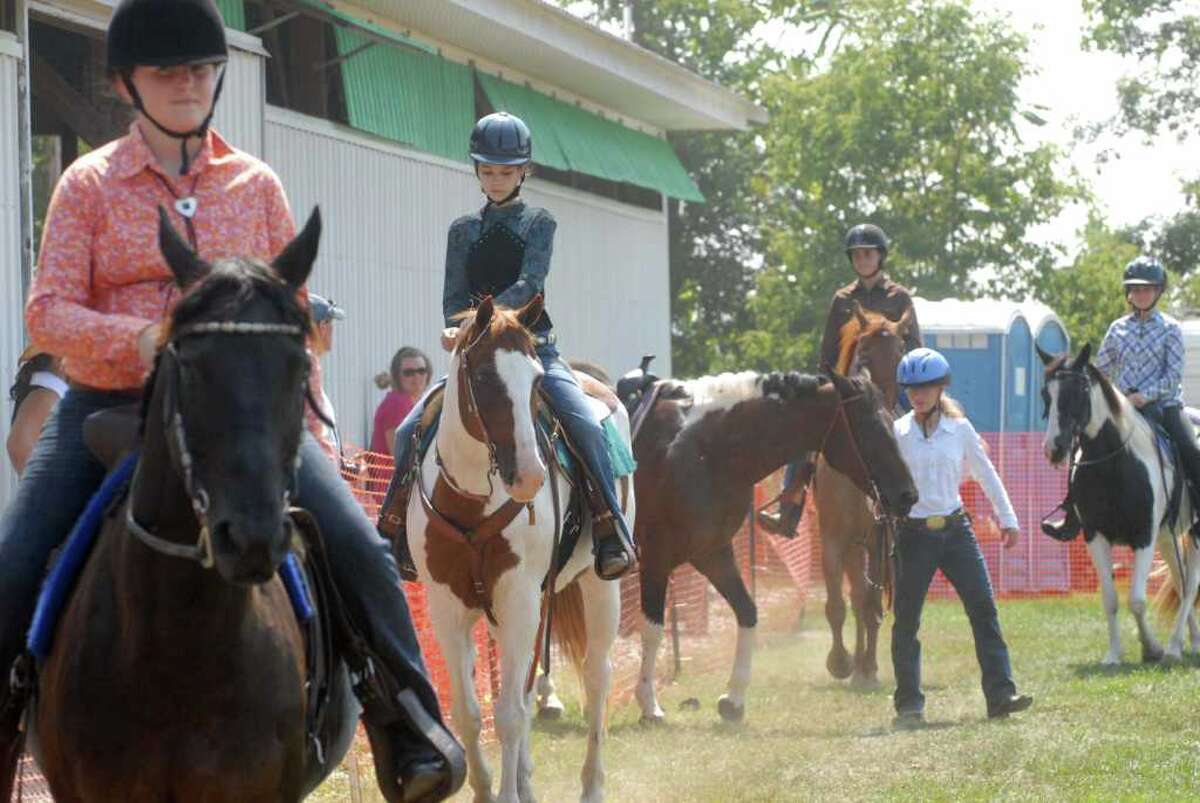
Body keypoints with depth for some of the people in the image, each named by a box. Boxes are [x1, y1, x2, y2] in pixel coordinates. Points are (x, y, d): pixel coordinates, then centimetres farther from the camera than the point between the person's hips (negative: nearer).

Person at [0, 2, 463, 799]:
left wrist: (305, 427, 3)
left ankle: (411, 731, -7)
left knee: (356, 546, -17)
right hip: (108, 405, -1)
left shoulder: (256, 185, 10)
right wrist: (142, 338, -23)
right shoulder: (89, 184, 4)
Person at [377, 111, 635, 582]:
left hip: (533, 349, -3)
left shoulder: (539, 224, 4)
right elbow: (453, 298, 6)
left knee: (585, 424, -26)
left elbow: (529, 283, -11)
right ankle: (396, 531, 3)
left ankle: (611, 533, -22)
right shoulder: (464, 231, 13)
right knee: (410, 430, -10)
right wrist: (457, 330, -17)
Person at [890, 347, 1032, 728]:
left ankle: (1000, 694, -7)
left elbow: (986, 473, 13)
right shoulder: (897, 433, 0)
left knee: (984, 610, -7)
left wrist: (1007, 519, 15)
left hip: (955, 529, 2)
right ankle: (909, 704, 12)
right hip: (914, 534, -2)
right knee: (906, 620, 2)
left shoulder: (959, 429, 5)